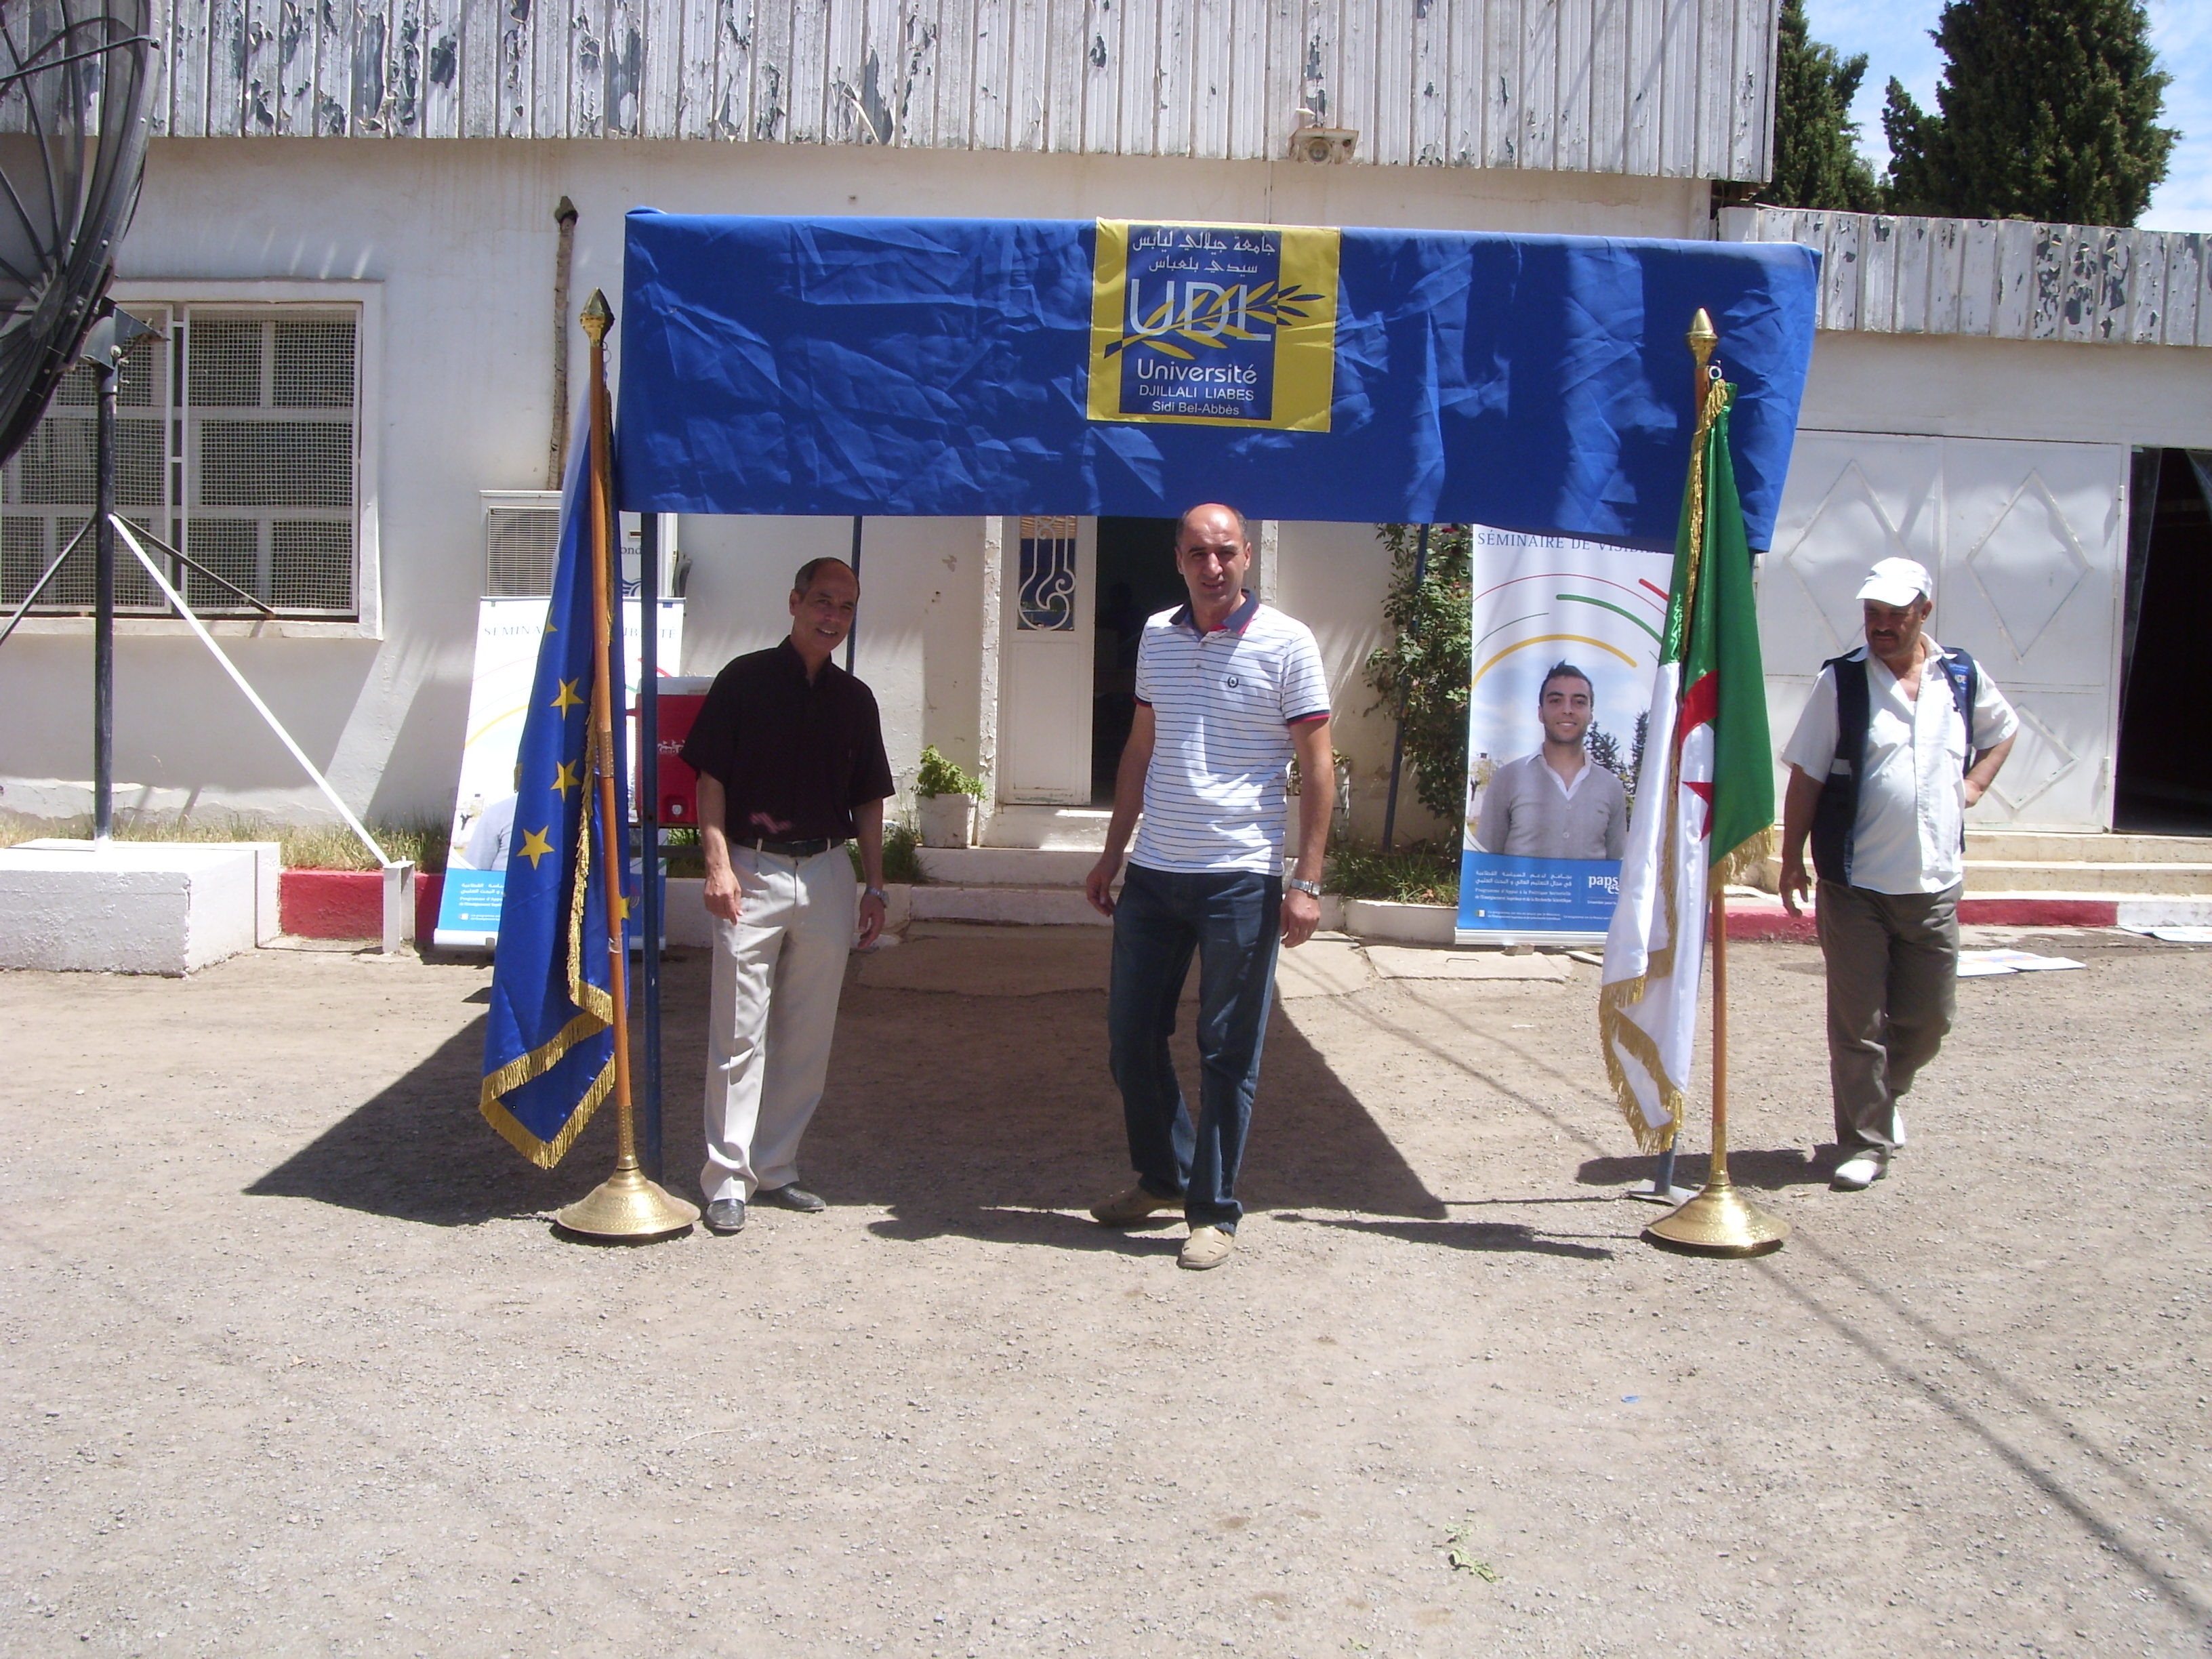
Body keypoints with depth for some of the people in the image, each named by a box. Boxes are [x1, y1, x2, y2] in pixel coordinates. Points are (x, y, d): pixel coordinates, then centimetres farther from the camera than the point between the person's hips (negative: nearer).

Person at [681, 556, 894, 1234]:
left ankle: (777, 1168, 18)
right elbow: (711, 779, -2)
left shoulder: (855, 699, 11)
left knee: (809, 1035, 7)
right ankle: (727, 1180, 3)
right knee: (740, 1034, -3)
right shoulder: (745, 681, -1)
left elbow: (869, 800, 15)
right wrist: (719, 864, -11)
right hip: (753, 871, -4)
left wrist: (874, 887, 10)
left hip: (827, 873, 4)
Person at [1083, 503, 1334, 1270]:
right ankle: (1163, 1177, 31)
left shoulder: (1285, 643, -6)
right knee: (1131, 1033, 11)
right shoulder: (1157, 636, 9)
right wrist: (1112, 854, 16)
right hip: (1153, 872, 5)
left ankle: (1214, 1209, 15)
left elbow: (1317, 765, -6)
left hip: (1241, 879, -5)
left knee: (1227, 1052, 2)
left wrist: (1307, 882, -12)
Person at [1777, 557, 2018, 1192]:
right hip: (1855, 885, -3)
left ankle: (1884, 1096, 39)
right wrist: (1792, 860, -4)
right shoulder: (1841, 682, -6)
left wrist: (1971, 786, 10)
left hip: (1935, 884, 3)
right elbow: (1805, 778, -3)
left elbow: (2003, 730, 25)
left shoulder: (1963, 677, 4)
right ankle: (1866, 1143, 10)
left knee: (1928, 1019, 12)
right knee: (1858, 1023, 0)